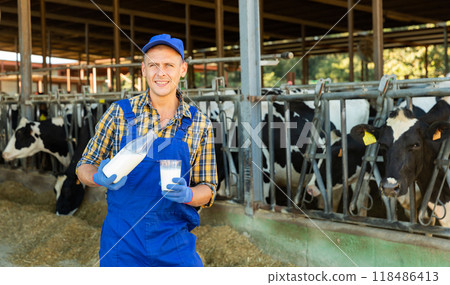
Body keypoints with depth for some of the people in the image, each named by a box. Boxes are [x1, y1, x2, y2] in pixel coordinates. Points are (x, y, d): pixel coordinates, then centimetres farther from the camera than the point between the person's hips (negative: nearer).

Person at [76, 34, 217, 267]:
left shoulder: (200, 125, 0)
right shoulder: (120, 113, -1)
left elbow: (207, 190, 5)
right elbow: (84, 167, 5)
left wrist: (187, 194, -18)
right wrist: (101, 177, -18)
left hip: (174, 245, 1)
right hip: (121, 241, 0)